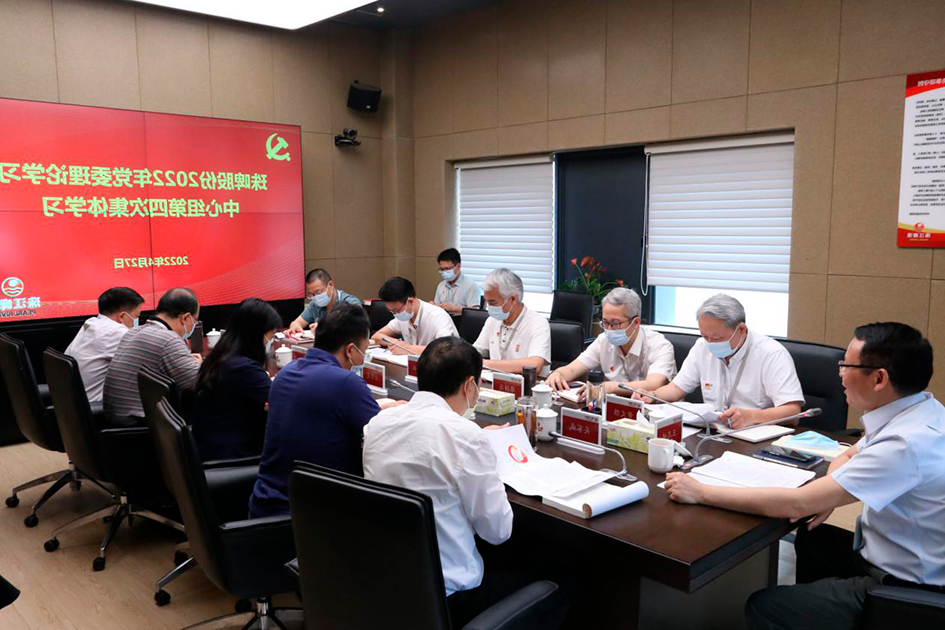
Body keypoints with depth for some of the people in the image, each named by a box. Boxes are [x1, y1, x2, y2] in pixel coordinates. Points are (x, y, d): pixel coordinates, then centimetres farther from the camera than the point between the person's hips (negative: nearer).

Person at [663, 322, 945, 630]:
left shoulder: (906, 443, -32)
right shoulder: (917, 409, -3)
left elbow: (797, 503, -30)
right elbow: (847, 458, 11)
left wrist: (700, 492, -24)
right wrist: (828, 494, -11)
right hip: (899, 555, 9)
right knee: (811, 537, 26)